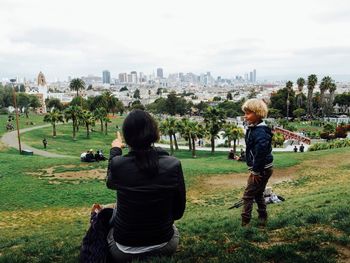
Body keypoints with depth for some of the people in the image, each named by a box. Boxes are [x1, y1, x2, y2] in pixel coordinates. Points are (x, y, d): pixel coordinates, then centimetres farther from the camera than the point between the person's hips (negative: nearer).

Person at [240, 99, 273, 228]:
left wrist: (256, 171, -21)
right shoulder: (253, 129, 9)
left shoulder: (260, 132, -24)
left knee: (248, 196, -2)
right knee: (258, 194, 20)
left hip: (261, 170, -10)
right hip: (263, 169, 10)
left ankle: (245, 223, 6)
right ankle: (262, 219, 32)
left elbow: (261, 153, -29)